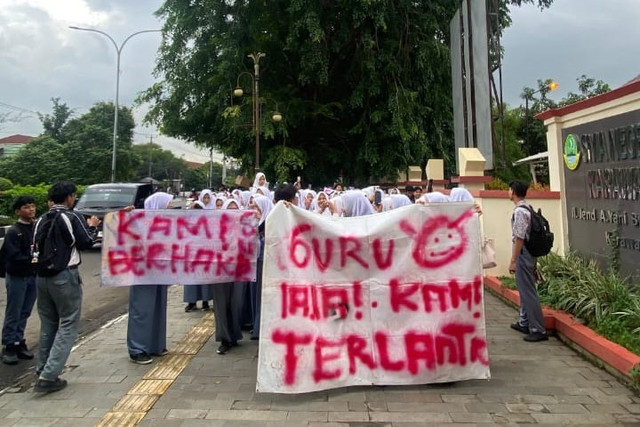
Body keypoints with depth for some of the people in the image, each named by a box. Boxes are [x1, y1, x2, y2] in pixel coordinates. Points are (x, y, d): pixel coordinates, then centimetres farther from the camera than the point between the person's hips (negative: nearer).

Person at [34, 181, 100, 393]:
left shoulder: (41, 220, 9)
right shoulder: (72, 217, -10)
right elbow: (86, 242, -6)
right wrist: (92, 226, 9)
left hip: (42, 276, 7)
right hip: (65, 276, -7)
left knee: (48, 324, 18)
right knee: (68, 325, 1)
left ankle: (43, 370, 25)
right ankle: (48, 376, -4)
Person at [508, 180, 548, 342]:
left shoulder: (519, 211, -17)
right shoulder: (527, 208, 12)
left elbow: (519, 238, -21)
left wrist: (513, 260, -18)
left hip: (523, 254, -10)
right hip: (528, 254, 10)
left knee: (528, 291, -5)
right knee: (524, 289, 18)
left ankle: (538, 330, 0)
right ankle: (524, 323, 30)